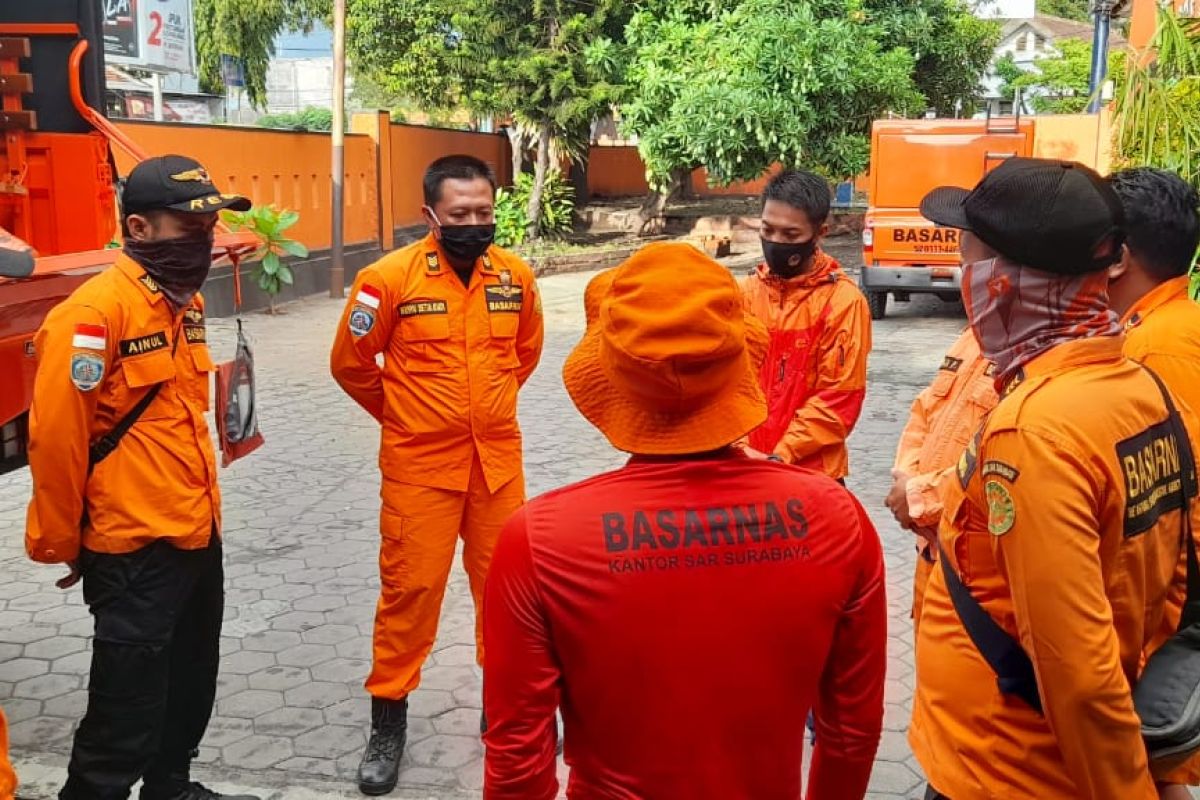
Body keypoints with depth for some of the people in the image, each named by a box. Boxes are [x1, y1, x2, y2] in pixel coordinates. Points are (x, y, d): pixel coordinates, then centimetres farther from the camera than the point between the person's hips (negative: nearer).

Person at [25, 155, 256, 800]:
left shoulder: (185, 301, 8)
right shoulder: (94, 311, -19)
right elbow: (55, 437, -18)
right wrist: (57, 543, -9)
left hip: (198, 534, 8)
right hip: (134, 549, -8)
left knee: (190, 686, 23)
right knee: (126, 715, 4)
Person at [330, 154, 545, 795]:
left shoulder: (516, 276, -1)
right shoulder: (390, 277, -13)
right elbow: (350, 363, -1)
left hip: (498, 459, 4)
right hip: (419, 464, -3)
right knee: (410, 586, 3)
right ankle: (388, 719, 19)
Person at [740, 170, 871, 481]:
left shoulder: (844, 302, -10)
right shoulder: (748, 293, 4)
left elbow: (838, 400, -11)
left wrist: (781, 457, -14)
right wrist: (740, 449, -10)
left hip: (812, 473, -4)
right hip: (745, 467, 4)